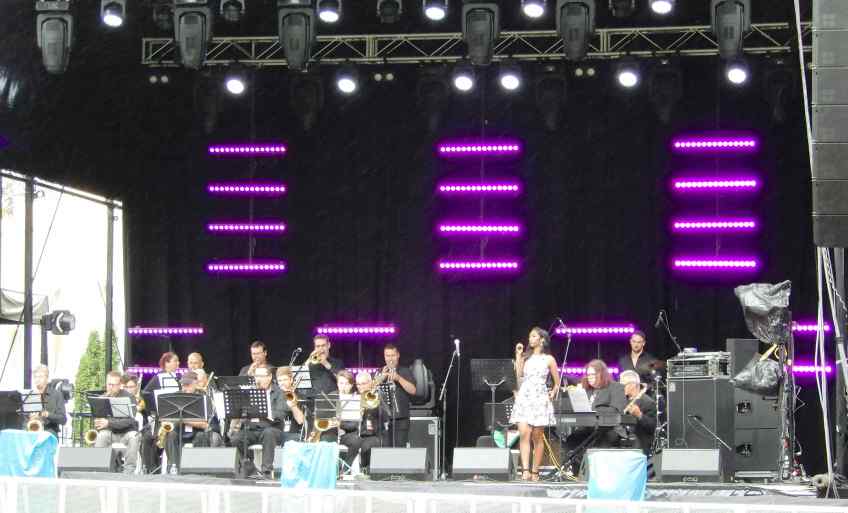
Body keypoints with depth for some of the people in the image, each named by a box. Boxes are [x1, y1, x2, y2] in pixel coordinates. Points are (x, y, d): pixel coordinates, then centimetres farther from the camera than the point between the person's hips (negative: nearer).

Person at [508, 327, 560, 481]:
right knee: (524, 434, -14)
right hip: (524, 398, 2)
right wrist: (518, 356, 2)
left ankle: (535, 472, 7)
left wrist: (553, 393, -3)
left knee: (537, 437, 1)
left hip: (540, 399, -2)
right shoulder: (525, 357, 15)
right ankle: (525, 470, -21)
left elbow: (557, 382, 11)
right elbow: (518, 376, 1)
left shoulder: (548, 359, 7)